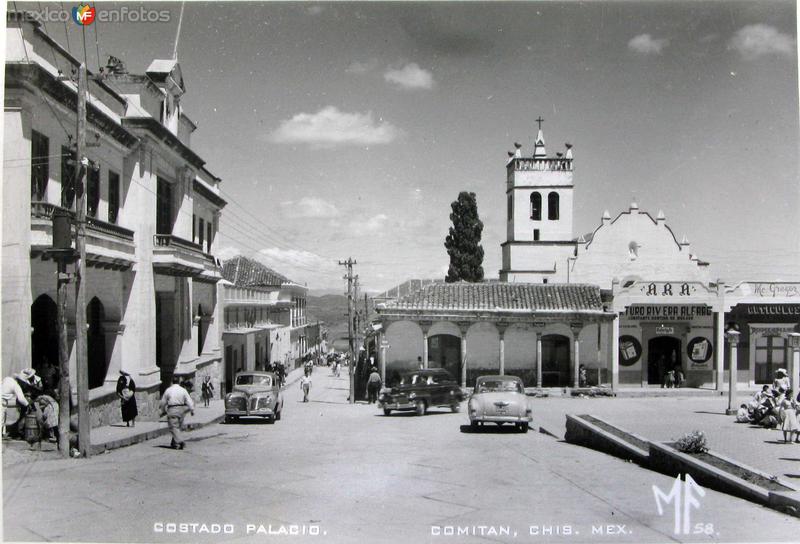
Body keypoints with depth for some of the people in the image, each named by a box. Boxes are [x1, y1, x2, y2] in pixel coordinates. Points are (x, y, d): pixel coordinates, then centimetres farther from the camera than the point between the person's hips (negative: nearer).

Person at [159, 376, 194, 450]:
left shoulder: (168, 390, -2)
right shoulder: (183, 390, 0)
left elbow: (163, 402, 6)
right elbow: (189, 401, -3)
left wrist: (163, 411, 22)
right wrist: (192, 410, 2)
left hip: (172, 410, -3)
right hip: (181, 410, 3)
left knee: (174, 427, -4)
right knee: (178, 427, 16)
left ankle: (180, 442, -19)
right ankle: (174, 443, 22)